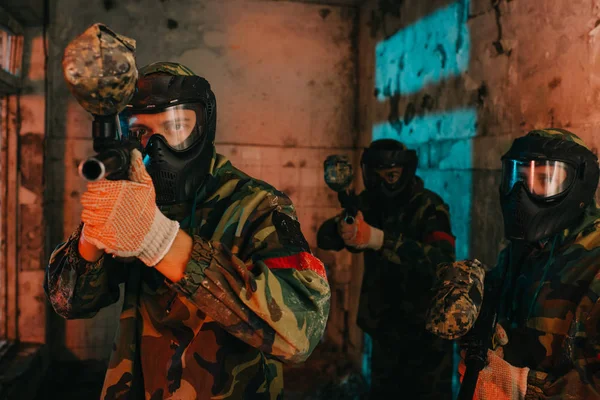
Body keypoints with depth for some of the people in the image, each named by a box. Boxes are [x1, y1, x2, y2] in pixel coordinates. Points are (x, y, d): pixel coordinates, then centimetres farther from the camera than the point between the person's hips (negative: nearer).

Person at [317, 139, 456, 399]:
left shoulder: (429, 206, -17)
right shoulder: (368, 203, -3)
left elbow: (442, 259, -33)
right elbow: (324, 237, -14)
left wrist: (379, 239, -43)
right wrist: (342, 228, -38)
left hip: (426, 326, -4)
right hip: (384, 324, 5)